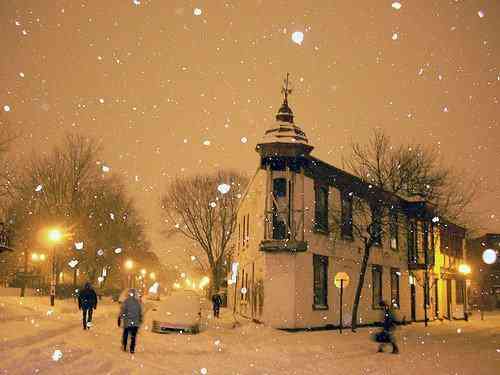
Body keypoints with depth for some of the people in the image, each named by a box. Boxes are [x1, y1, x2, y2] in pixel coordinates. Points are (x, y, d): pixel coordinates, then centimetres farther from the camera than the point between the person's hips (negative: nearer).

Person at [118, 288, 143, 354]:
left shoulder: (125, 302, -8)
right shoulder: (138, 302, 0)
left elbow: (122, 311, -9)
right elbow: (140, 312, 5)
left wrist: (119, 319, 0)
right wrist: (140, 320, 16)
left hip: (127, 322, -1)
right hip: (135, 323, 1)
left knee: (125, 335, 16)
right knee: (133, 337, 6)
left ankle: (124, 347, 23)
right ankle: (132, 349, 4)